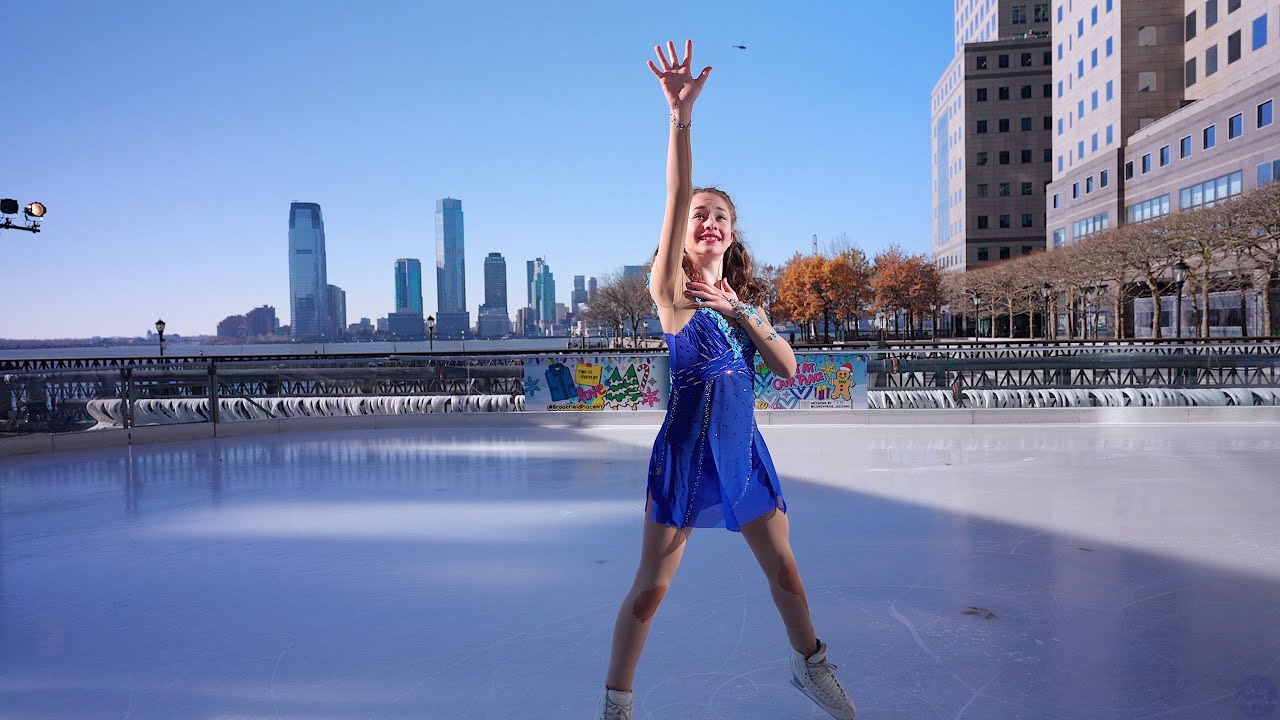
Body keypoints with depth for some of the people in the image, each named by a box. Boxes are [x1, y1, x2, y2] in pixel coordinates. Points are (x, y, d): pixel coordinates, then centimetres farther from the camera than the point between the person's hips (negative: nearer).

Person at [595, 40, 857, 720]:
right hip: (685, 452, -5)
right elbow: (677, 197, -21)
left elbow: (788, 367, 0)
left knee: (785, 570, 18)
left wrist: (742, 313, -11)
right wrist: (681, 113, -31)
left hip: (745, 451, 5)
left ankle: (809, 666, 43)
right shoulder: (671, 290, -7)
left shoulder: (745, 297, 11)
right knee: (649, 589, 3)